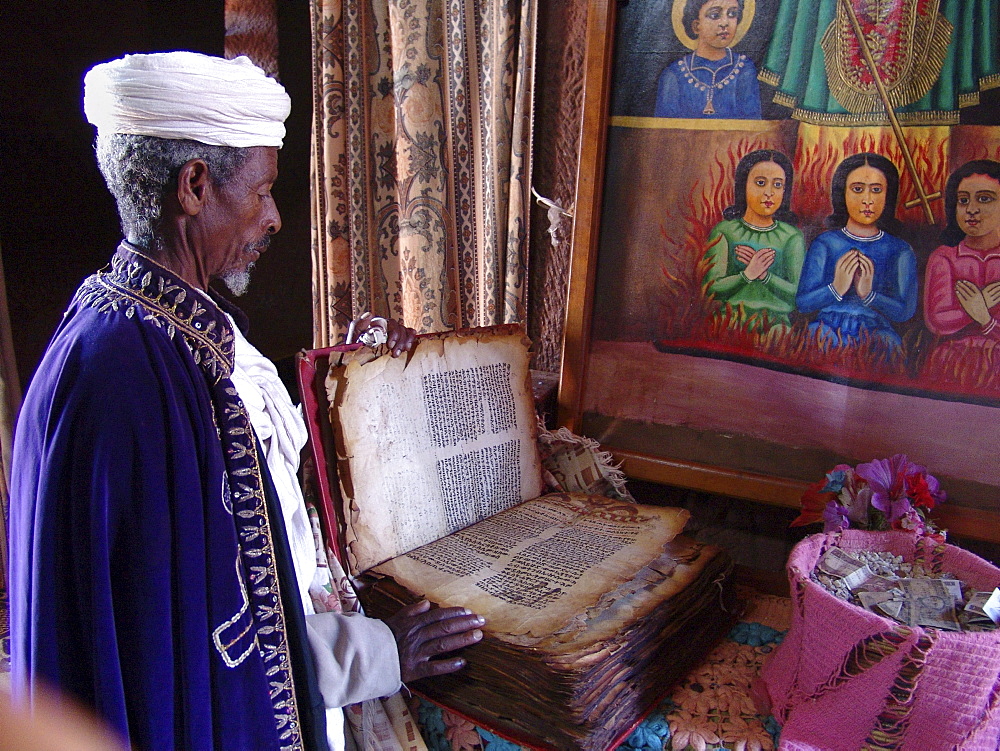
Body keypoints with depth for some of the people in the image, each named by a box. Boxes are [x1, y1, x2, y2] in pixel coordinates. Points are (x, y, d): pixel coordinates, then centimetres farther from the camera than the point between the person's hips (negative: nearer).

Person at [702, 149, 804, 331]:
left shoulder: (792, 237, 11)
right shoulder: (724, 232, 7)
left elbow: (799, 295, 2)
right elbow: (710, 290, -3)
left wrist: (764, 275, -13)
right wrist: (747, 274, -18)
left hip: (775, 323, 2)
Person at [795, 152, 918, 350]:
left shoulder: (900, 251, 7)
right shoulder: (824, 243, 6)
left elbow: (906, 312, -3)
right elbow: (802, 303, -2)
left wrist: (868, 294, -20)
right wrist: (836, 289, -21)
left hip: (876, 337, 1)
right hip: (828, 332, -1)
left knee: (888, 341, -32)